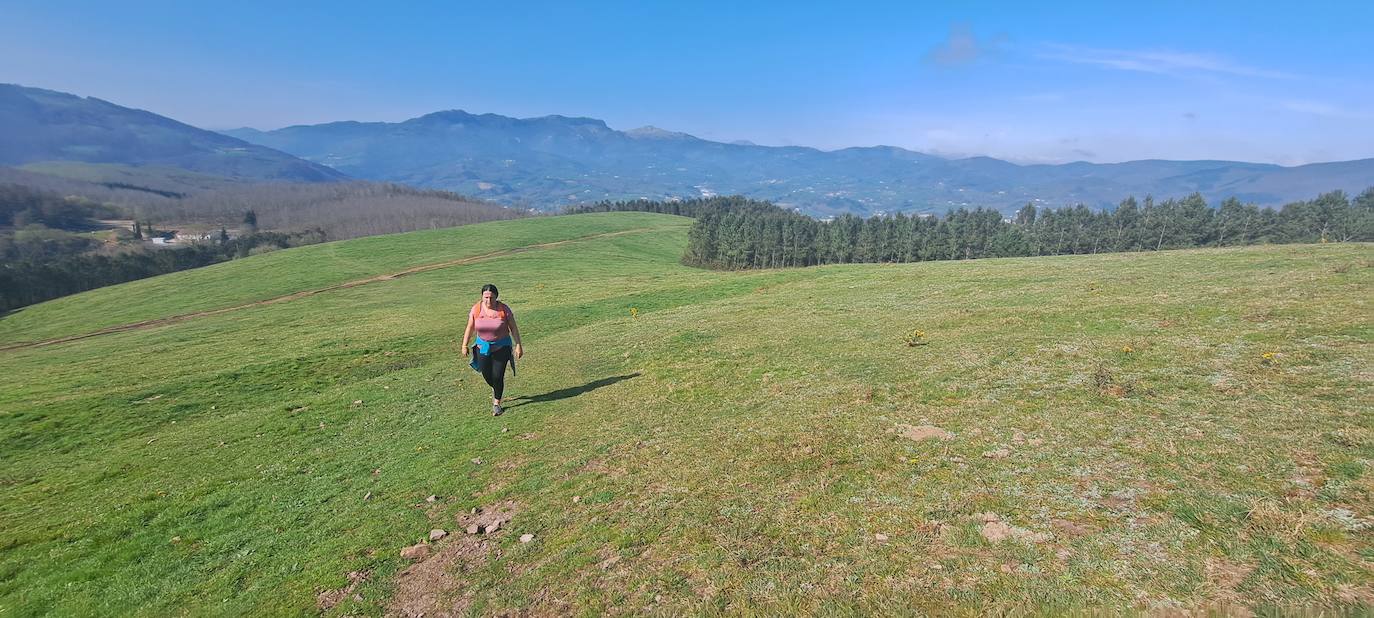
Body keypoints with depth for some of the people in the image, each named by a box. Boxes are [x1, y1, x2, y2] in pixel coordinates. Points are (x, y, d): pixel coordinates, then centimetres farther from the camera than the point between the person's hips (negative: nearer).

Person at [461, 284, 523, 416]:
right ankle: (495, 389, 43)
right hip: (483, 346, 3)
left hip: (501, 347, -2)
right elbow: (470, 328, 1)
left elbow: (513, 328, -8)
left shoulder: (504, 309, -15)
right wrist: (464, 345, 2)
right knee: (487, 375, 9)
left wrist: (518, 345, -10)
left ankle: (497, 403, 16)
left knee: (498, 376, -4)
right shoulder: (476, 309, -9)